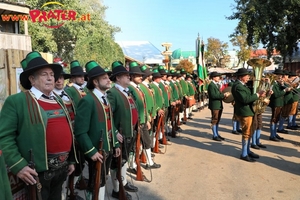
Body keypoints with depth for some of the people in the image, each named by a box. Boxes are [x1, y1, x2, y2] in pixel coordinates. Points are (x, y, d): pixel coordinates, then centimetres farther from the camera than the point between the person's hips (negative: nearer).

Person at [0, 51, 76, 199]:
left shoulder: (59, 100, 12)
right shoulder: (16, 101, -10)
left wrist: (71, 160, 16)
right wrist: (18, 166, -21)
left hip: (62, 168, 7)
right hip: (37, 172, -7)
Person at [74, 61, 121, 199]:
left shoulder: (106, 99, 9)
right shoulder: (87, 101, -19)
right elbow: (80, 132, -22)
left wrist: (115, 144, 13)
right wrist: (91, 152, -21)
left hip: (108, 149, 8)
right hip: (97, 152, -8)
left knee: (102, 181, 22)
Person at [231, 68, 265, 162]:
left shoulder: (242, 85, 13)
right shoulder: (238, 86, -20)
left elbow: (248, 96, 12)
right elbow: (246, 99, -29)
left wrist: (258, 95, -1)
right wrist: (258, 94, -21)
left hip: (248, 111, 10)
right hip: (244, 112, -10)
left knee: (248, 132, 18)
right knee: (246, 133, -3)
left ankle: (247, 151, 31)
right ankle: (244, 154, 7)